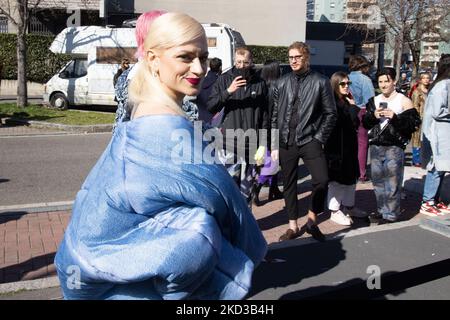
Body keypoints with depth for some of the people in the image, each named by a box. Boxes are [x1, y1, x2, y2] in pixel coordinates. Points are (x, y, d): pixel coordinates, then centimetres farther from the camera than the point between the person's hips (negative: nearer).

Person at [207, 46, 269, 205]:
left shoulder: (260, 83, 7)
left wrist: (263, 144, 3)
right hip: (230, 143, -2)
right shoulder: (224, 79, 2)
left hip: (252, 144, 2)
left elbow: (265, 115, 8)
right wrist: (228, 91, -19)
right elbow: (210, 107, -5)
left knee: (247, 186, 12)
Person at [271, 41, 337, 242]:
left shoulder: (320, 82, 1)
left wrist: (320, 138, -5)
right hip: (286, 143, 3)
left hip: (309, 141, -2)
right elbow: (275, 116, 9)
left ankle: (312, 219, 9)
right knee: (289, 185, 10)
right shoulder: (282, 84, 8)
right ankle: (293, 226, 24)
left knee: (321, 180, -14)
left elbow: (330, 114, 2)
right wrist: (275, 145, 5)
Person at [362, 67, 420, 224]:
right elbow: (365, 123, 10)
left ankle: (391, 215, 9)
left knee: (392, 182, -2)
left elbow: (414, 123, -9)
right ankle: (381, 211, 27)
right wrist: (373, 116, -9)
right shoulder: (374, 101, 12)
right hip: (375, 146, 5)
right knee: (378, 181, 13)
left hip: (394, 147, -5)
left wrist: (395, 117, -20)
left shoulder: (404, 101, -3)